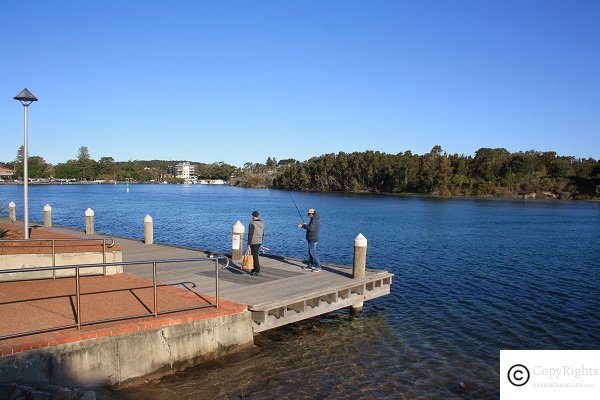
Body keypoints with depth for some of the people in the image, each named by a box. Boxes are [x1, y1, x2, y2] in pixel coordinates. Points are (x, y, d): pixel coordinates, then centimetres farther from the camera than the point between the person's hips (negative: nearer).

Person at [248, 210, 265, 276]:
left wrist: (248, 244, -15)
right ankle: (253, 270, 24)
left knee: (255, 257, -1)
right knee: (254, 256, 18)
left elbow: (250, 234, -18)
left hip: (253, 243, -8)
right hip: (259, 242, 8)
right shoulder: (262, 224, 7)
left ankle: (257, 271, 2)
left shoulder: (252, 224, -16)